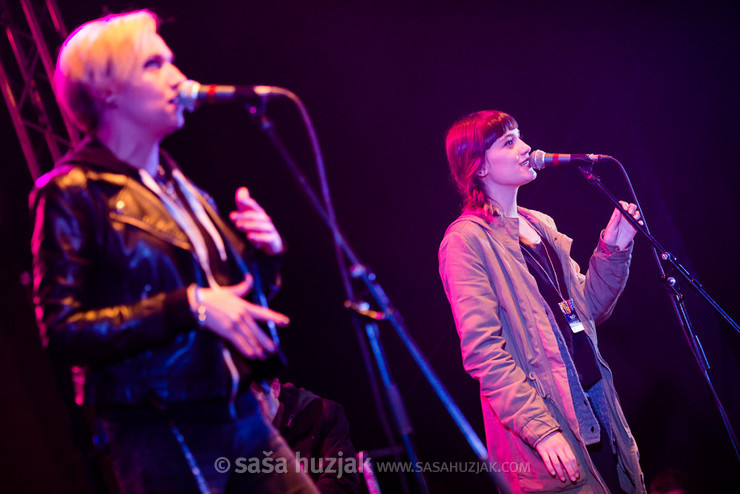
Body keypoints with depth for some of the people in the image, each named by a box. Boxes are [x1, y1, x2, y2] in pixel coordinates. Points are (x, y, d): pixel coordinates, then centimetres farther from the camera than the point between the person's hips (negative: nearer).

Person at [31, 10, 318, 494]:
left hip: (241, 413, 7)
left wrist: (267, 253, 1)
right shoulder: (73, 194, -6)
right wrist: (190, 307, -21)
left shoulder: (181, 188, 14)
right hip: (162, 432, -6)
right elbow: (63, 331, -15)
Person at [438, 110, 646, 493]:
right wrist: (541, 430, -23)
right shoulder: (466, 239, -10)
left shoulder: (540, 225, 14)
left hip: (595, 401, 7)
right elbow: (484, 352, -17)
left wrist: (612, 249, 2)